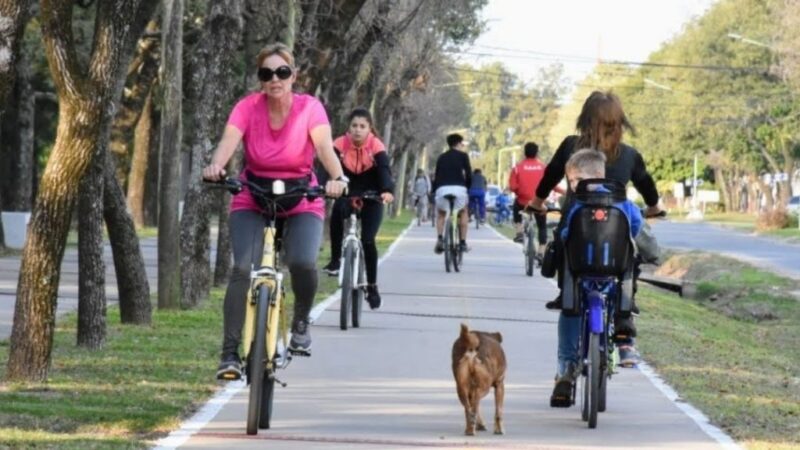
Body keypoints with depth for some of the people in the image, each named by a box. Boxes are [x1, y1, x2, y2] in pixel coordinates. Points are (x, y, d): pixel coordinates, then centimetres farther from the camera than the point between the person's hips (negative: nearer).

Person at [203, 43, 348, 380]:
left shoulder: (310, 108, -12)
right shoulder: (248, 107, -11)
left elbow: (324, 146, -27)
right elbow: (229, 140, -28)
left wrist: (338, 178, -48)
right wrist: (216, 166, -51)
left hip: (301, 202, 0)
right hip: (252, 202, 0)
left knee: (303, 262, -26)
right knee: (243, 268, -21)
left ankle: (301, 322, 6)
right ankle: (230, 353, -17)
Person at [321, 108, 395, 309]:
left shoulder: (376, 146, -16)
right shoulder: (340, 144, -13)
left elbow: (384, 170, -30)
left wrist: (387, 191, -51)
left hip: (371, 199, -1)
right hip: (348, 194, 1)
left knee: (367, 240, -14)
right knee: (337, 211, -35)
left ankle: (372, 286, 5)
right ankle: (335, 259, -24)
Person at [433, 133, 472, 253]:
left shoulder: (442, 157, 22)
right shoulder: (463, 156, 12)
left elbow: (436, 177, 19)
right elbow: (469, 175, 3)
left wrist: (433, 192, 23)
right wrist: (467, 187, 18)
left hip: (442, 189, 2)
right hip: (459, 188, -2)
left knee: (441, 214, 27)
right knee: (463, 213, 25)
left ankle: (440, 239, 3)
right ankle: (463, 242, 18)